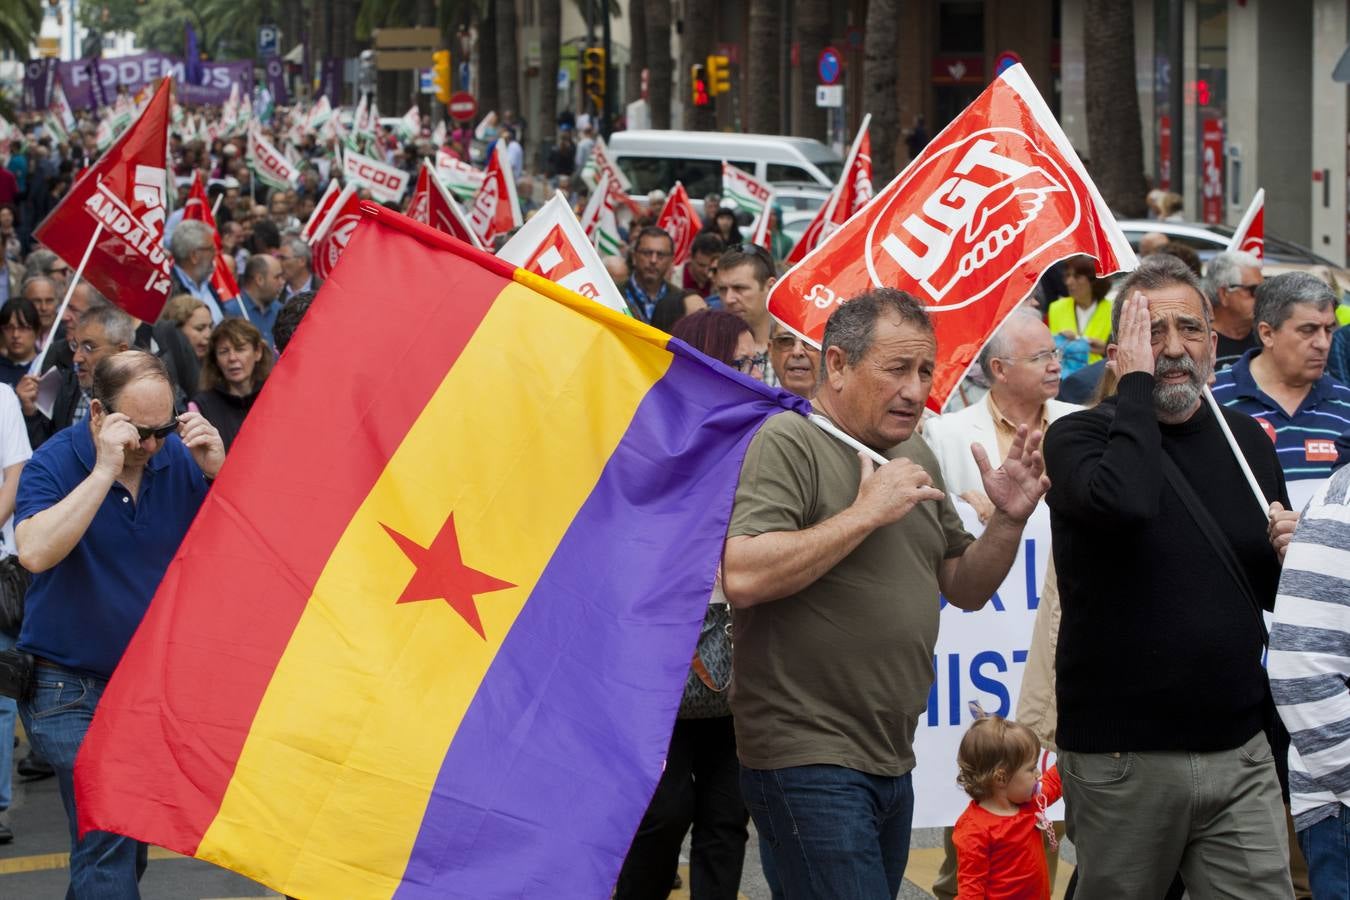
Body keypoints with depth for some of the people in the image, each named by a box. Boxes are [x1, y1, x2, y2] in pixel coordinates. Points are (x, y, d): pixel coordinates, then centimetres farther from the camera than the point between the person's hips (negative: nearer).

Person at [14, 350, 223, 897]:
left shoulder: (179, 458, -2)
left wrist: (217, 472, -21)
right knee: (109, 836, -16)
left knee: (130, 839, 14)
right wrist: (105, 471, -33)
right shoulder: (56, 463, -13)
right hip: (72, 688, -5)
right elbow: (34, 552, -32)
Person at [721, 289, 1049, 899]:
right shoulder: (787, 442, -10)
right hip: (808, 760, -8)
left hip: (892, 759, 8)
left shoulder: (914, 454, 14)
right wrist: (868, 511, -19)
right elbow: (742, 578, -23)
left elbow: (965, 590, 19)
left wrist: (1008, 520, 0)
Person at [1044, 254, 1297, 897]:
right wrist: (1135, 382, -17)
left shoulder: (1246, 442, 11)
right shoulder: (1079, 437, -4)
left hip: (1240, 751, 4)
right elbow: (1125, 501, -30)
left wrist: (1288, 553, -1)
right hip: (1123, 757, -4)